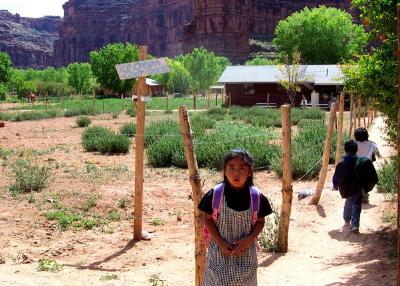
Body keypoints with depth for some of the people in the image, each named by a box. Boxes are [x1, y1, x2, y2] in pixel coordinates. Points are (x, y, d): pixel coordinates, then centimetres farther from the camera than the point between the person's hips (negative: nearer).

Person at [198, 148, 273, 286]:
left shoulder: (257, 197, -9)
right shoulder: (215, 194, -12)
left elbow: (260, 221, 2)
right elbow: (208, 219, -2)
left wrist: (249, 239, -14)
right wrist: (220, 242, -12)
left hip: (246, 252, 1)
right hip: (219, 251, -1)